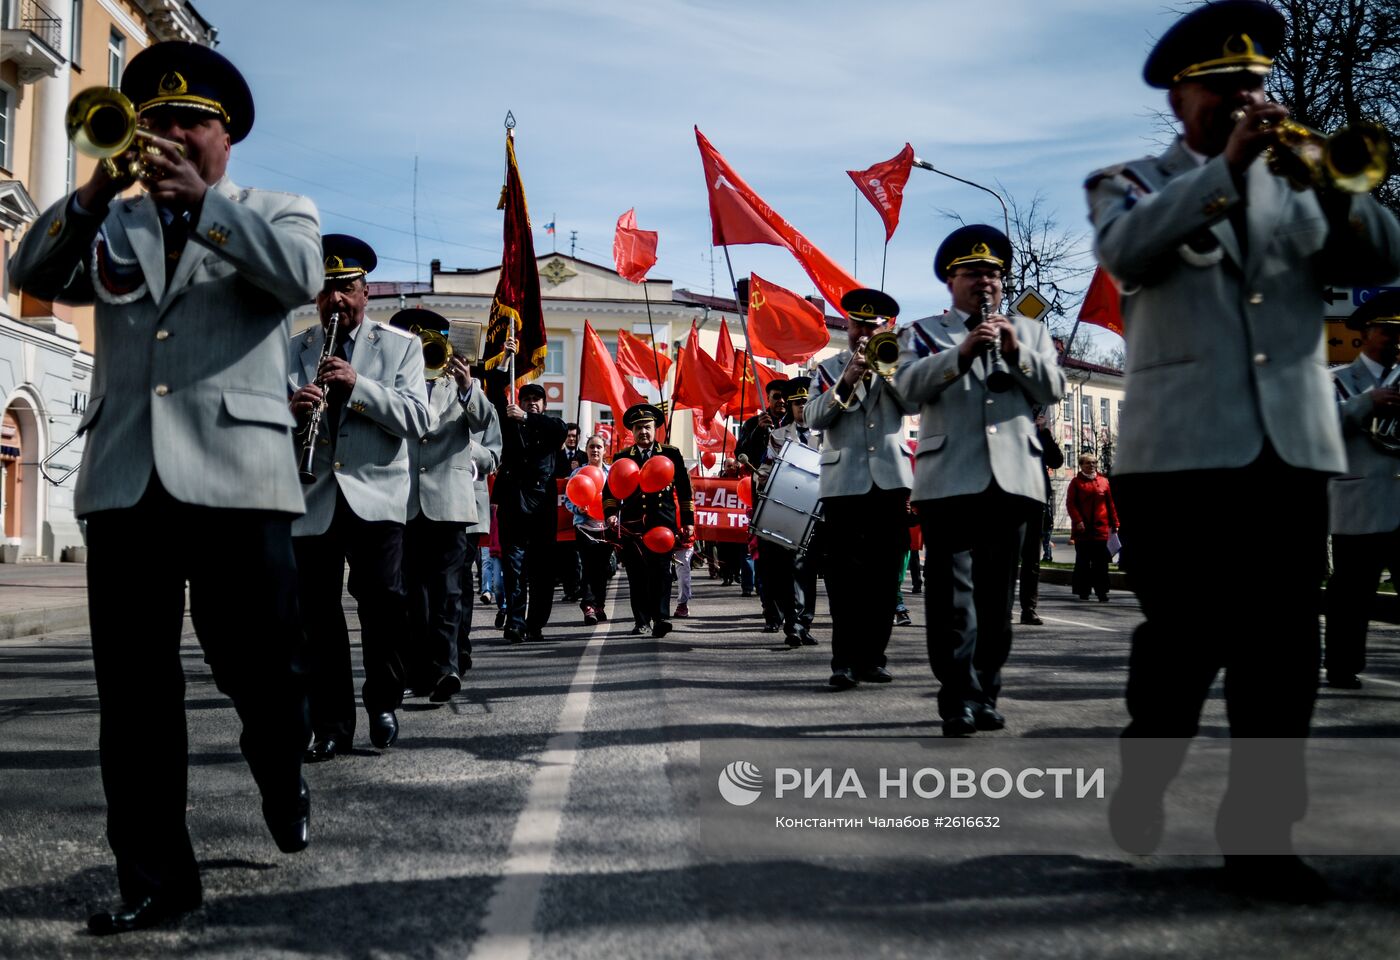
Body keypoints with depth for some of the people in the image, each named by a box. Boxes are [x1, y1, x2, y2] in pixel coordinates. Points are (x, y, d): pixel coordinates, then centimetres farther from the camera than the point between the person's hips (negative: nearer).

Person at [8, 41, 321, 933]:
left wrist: (201, 199, -13)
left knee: (264, 668, 3)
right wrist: (98, 191, -7)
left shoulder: (276, 213, 11)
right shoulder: (116, 224, 20)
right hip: (125, 479, 3)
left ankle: (283, 784, 35)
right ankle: (156, 875, 11)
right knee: (133, 690, 2)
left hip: (234, 474, -3)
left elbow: (301, 274, -10)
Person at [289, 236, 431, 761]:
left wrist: (358, 385, -16)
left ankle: (383, 702, 10)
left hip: (377, 495, -2)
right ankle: (331, 725, 10)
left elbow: (418, 420, -4)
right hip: (311, 500, 2)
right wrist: (291, 408, -15)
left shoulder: (401, 346, 8)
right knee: (317, 614, 1)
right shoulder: (291, 351, 15)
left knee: (383, 599, -12)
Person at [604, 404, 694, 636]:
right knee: (636, 574, 3)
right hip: (632, 524, 2)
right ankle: (642, 620, 12)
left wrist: (688, 521, 7)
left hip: (663, 523, -2)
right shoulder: (622, 457, 13)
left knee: (660, 571, -10)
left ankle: (661, 618, -11)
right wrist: (610, 514, -8)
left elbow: (684, 490, 10)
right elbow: (610, 490, 10)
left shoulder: (671, 454, 9)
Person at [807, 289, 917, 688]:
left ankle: (871, 657, 9)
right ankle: (844, 661, -5)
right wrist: (846, 381, -14)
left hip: (890, 480, 2)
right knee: (845, 575, -6)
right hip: (844, 482, -2)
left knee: (884, 576, 2)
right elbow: (813, 417, -2)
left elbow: (915, 403, 0)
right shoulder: (830, 368, 12)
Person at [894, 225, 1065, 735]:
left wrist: (1016, 352, -7)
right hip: (949, 479, -2)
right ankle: (959, 700, -8)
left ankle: (986, 695, 12)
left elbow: (1053, 389, 8)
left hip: (1013, 478, 3)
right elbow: (909, 387, -4)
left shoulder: (1029, 330, 21)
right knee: (952, 592, -8)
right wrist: (962, 352, -15)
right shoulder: (923, 331, 13)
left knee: (997, 593, 5)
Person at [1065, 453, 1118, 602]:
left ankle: (1101, 591, 1)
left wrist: (1114, 523, 7)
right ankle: (1083, 591, 12)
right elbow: (1070, 503, -3)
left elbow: (1110, 504, 11)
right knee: (1083, 561, 5)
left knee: (1101, 562, -1)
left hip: (1101, 528, 2)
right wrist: (1078, 521, -14)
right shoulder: (1076, 482, 3)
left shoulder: (1103, 481, 10)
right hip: (1082, 528, -2)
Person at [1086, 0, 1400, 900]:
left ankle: (1261, 831, 9)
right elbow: (1126, 251, -13)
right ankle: (1142, 783, 24)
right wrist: (1226, 164, -18)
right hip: (1182, 444, -3)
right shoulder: (1132, 182, 10)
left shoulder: (1295, 181, 19)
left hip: (1294, 443, 3)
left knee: (1283, 647, 0)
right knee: (1186, 637, 0)